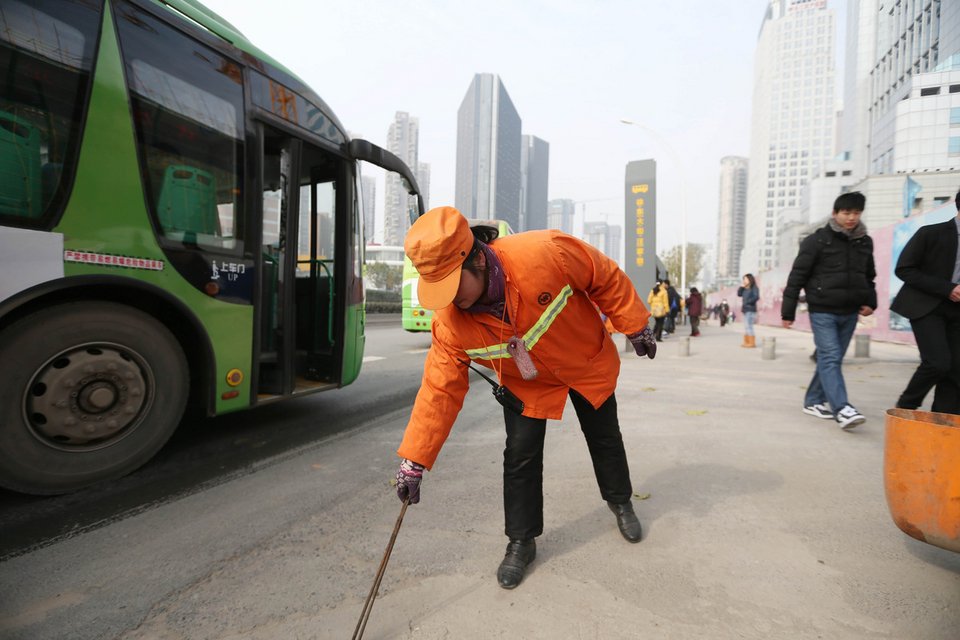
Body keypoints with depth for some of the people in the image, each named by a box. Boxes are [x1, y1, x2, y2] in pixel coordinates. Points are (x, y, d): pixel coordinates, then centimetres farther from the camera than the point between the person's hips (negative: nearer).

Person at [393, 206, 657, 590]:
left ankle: (620, 502, 48)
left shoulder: (545, 253, -40)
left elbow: (607, 279, -22)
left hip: (588, 363, 0)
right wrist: (414, 460, -22)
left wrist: (635, 328, -10)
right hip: (526, 384, 1)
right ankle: (521, 543, 23)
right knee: (520, 456, -3)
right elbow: (439, 388, -21)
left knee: (604, 438, 18)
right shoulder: (450, 322, -29)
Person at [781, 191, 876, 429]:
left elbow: (869, 276, 22)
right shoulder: (817, 240, -7)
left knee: (832, 359, 10)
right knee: (829, 358, -11)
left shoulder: (865, 242, 11)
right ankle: (842, 409, -16)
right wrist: (788, 311, -9)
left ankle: (813, 401, 21)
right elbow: (797, 276, -8)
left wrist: (870, 302, 6)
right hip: (822, 311, -6)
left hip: (849, 313, 6)